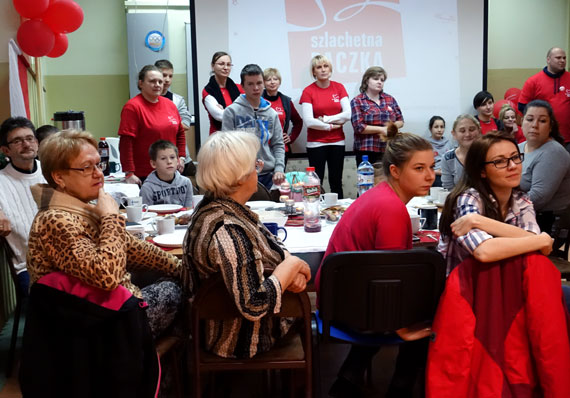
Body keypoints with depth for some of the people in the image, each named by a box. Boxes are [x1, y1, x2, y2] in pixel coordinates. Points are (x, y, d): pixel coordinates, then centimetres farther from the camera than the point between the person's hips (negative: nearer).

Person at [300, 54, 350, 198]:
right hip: (316, 143, -3)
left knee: (336, 182, 7)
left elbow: (348, 114, -3)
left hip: (337, 142, 3)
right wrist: (332, 126, -6)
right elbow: (308, 121, -11)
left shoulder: (339, 87, 6)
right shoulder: (308, 91, -3)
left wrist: (325, 119, -9)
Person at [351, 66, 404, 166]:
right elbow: (359, 127, -7)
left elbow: (400, 121, 16)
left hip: (388, 149, 4)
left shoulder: (390, 99, 15)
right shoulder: (357, 101, 2)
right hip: (366, 151, -3)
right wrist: (381, 129, -9)